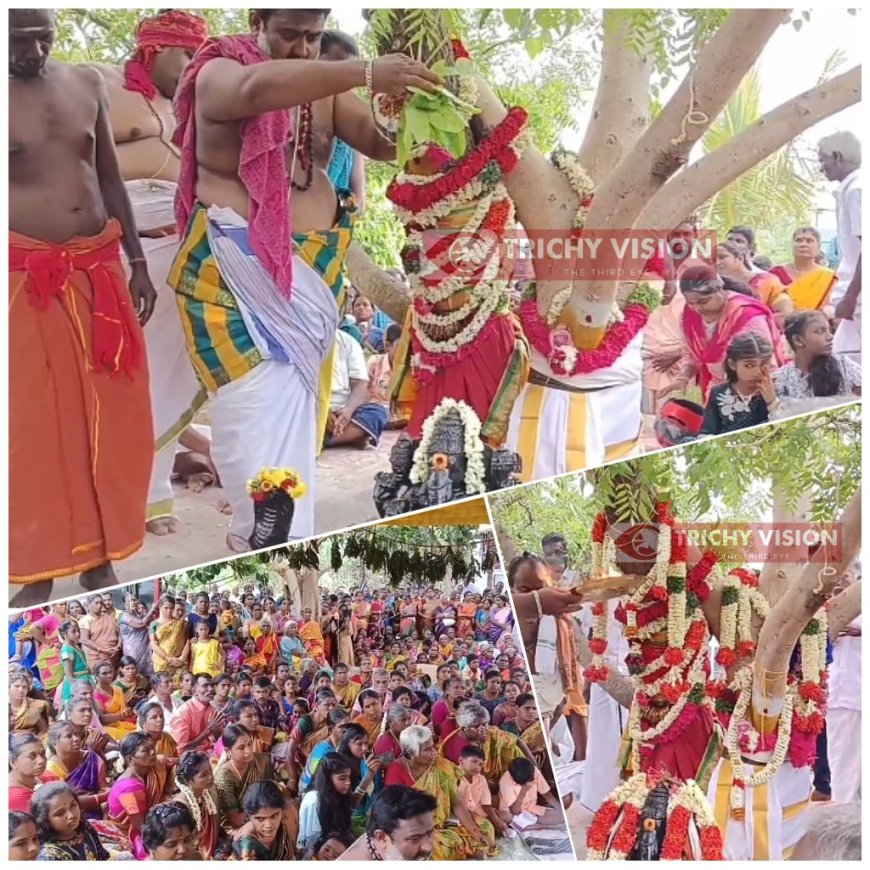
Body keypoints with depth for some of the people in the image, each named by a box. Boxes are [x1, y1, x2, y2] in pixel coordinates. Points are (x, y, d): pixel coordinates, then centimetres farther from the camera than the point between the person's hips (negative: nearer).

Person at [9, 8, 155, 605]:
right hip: (25, 278, -4)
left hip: (98, 270, 4)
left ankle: (98, 555, 24)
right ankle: (38, 567, 16)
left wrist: (136, 262, 11)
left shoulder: (87, 83, 7)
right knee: (35, 426, 2)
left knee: (108, 419, 9)